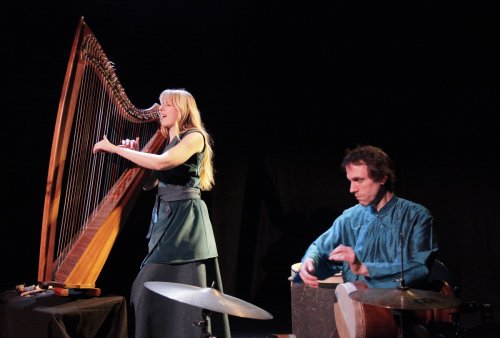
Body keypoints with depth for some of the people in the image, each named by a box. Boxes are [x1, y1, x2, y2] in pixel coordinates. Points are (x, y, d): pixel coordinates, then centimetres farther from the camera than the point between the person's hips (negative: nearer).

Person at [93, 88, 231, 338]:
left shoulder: (195, 137, -6)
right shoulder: (165, 141, 19)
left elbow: (161, 163, -23)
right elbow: (149, 183, 18)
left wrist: (115, 148, -18)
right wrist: (135, 154, 4)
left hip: (184, 220, -8)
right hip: (164, 219, 8)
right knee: (152, 291, 7)